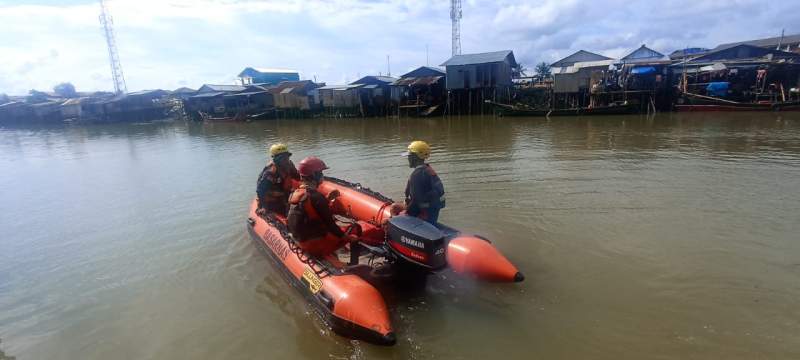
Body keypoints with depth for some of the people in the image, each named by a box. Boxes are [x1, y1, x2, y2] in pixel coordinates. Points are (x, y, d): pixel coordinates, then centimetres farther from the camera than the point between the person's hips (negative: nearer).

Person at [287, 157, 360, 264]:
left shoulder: (294, 194, 3)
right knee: (354, 237, 2)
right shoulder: (316, 196, -24)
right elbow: (329, 223, -19)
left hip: (301, 241, 9)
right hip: (317, 245, -9)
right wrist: (346, 237, -6)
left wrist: (328, 199, 11)